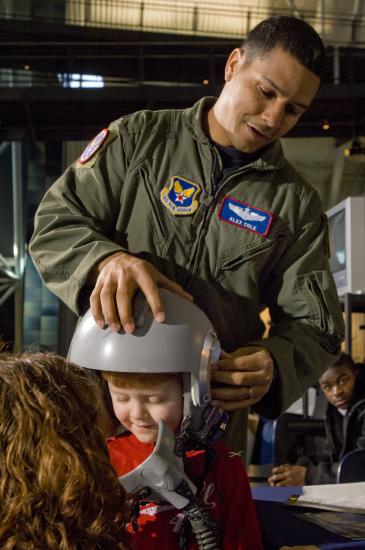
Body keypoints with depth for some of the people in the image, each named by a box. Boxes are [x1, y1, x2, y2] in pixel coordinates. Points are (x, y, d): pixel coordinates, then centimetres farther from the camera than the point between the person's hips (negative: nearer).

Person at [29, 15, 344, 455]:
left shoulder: (297, 204, 4)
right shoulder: (140, 137, 1)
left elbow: (314, 326, 2)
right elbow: (56, 223, -3)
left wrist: (274, 364, -22)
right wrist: (106, 258, -26)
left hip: (213, 413, 1)